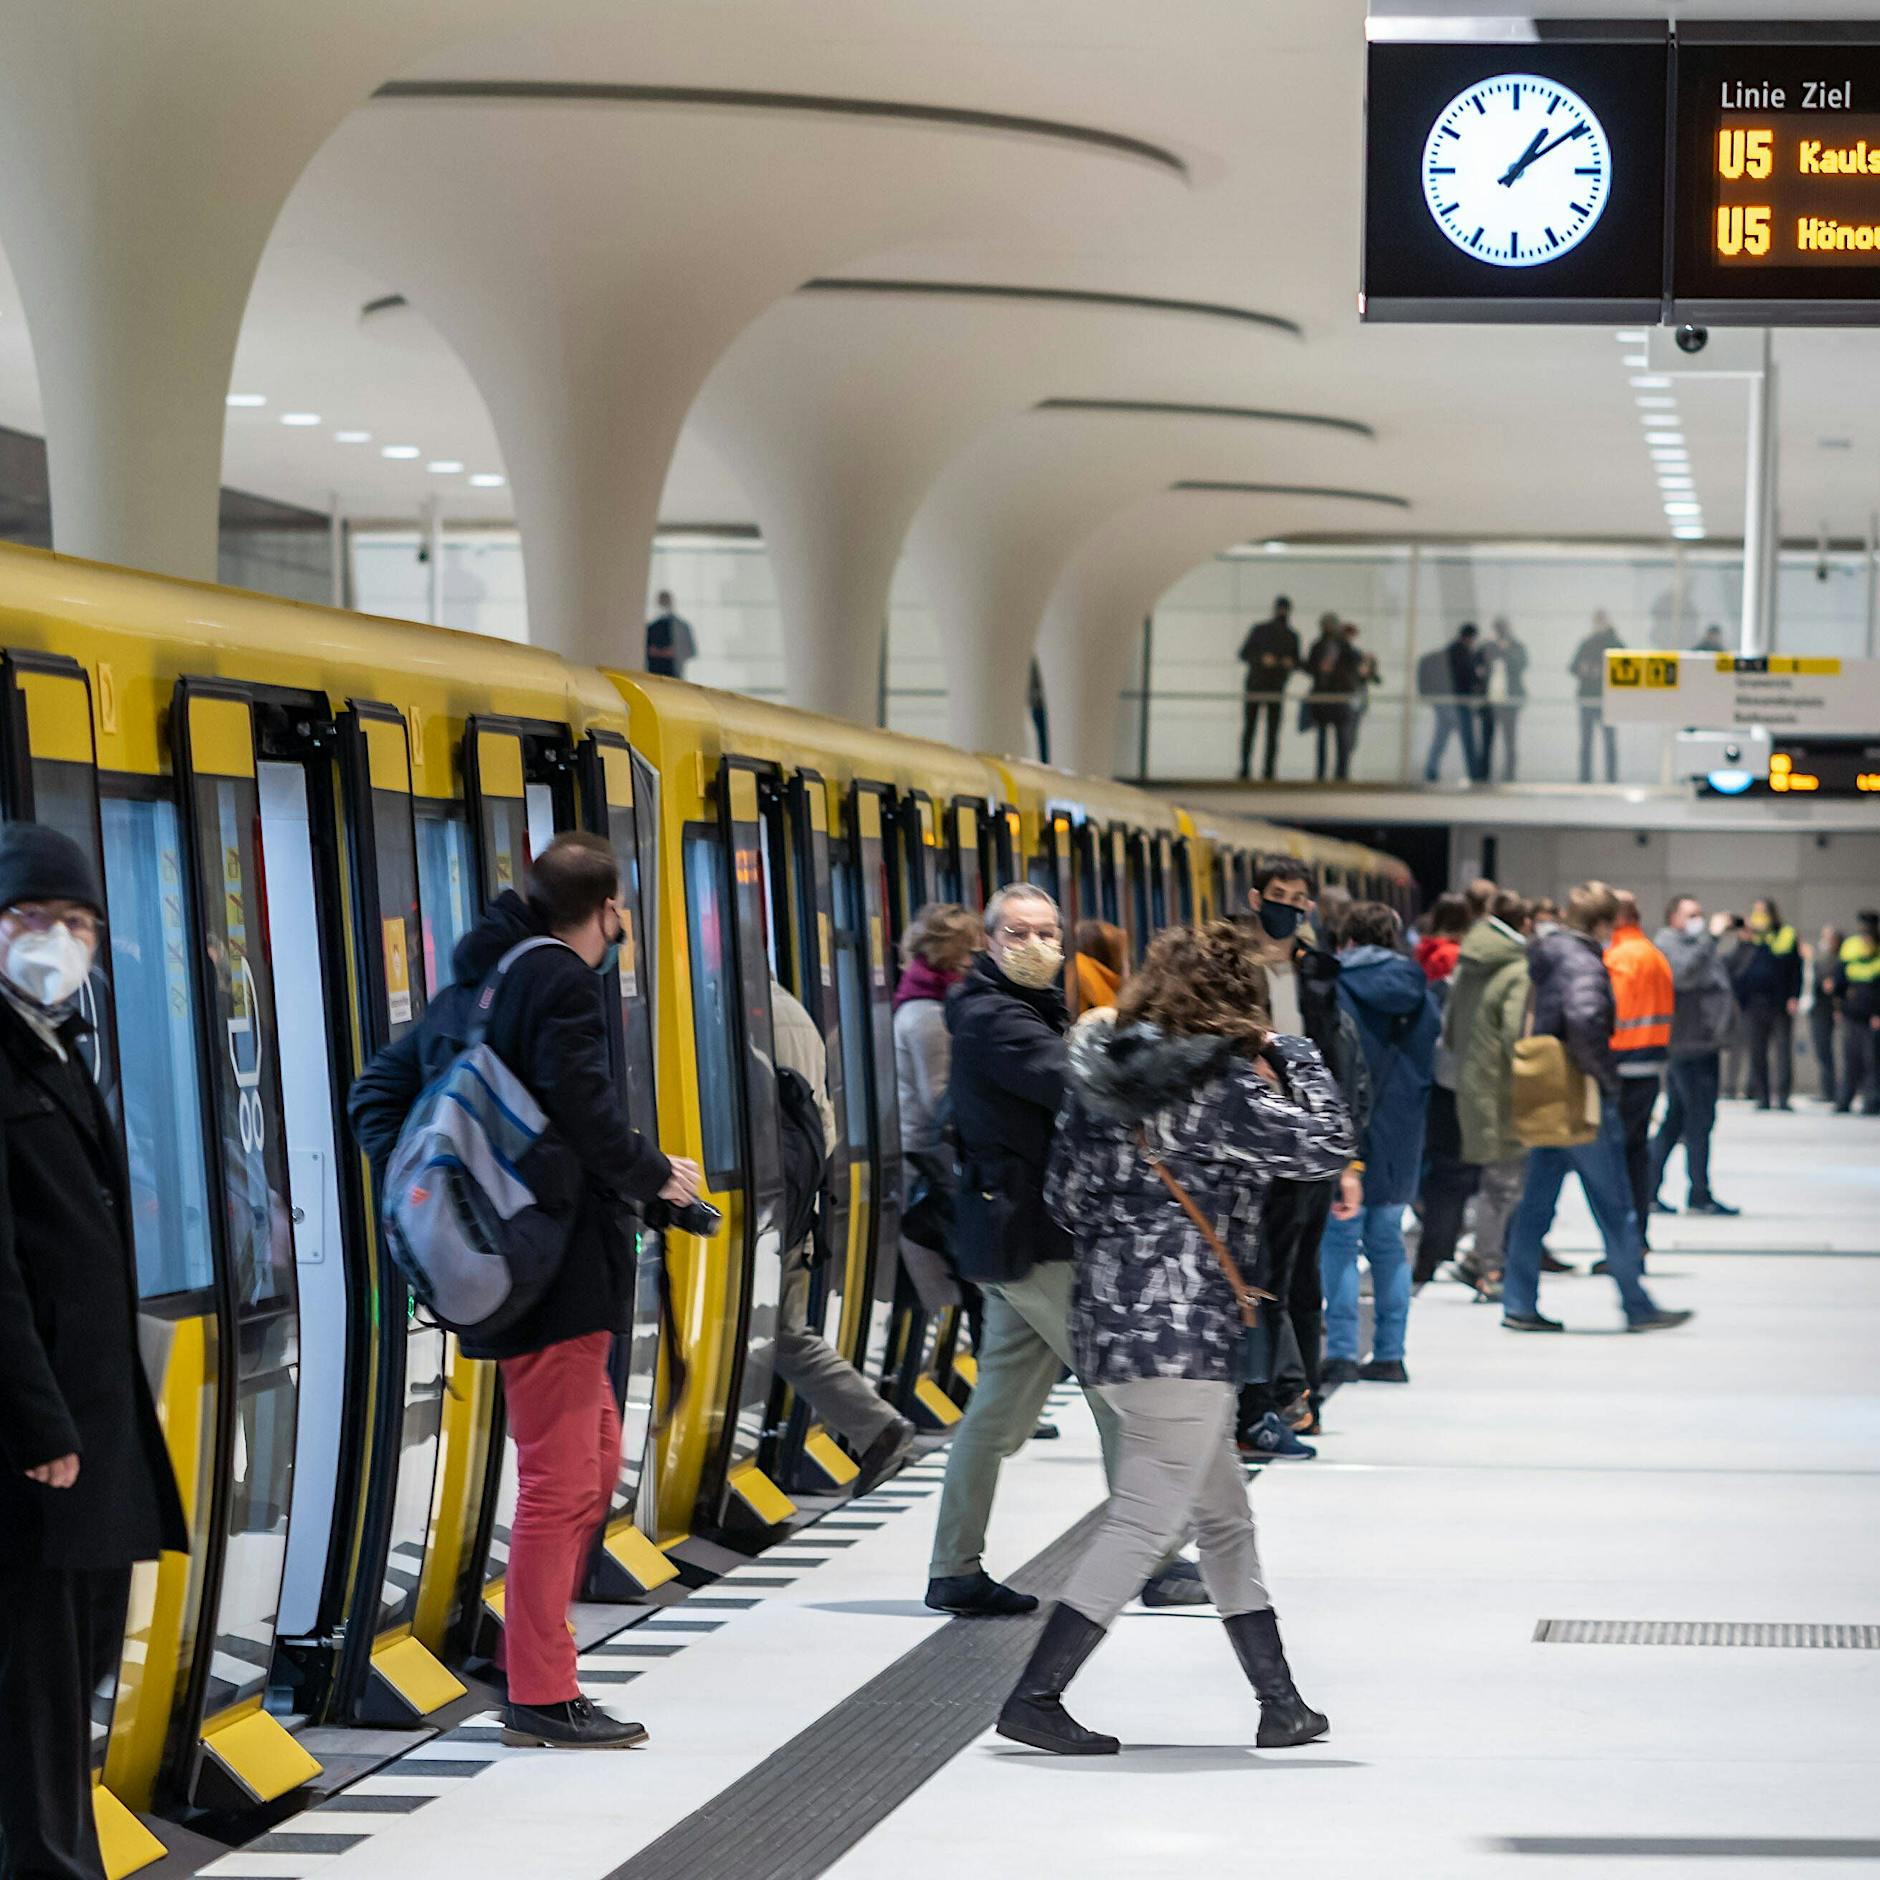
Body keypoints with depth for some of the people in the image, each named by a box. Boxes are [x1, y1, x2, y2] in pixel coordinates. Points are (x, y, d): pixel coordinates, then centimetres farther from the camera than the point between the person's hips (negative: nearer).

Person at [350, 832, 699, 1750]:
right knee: (561, 1479, -5)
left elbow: (379, 1092, 19)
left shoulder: (477, 979, 16)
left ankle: (536, 1660, 19)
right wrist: (656, 1175, -6)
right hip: (557, 1267, -10)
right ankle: (539, 1698, -1)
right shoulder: (562, 983, -12)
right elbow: (583, 1110, -23)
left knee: (595, 1451, 19)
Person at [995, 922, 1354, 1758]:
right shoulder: (1226, 1085, -11)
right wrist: (1299, 1060, 4)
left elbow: (1066, 1194, 12)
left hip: (1105, 1316, 8)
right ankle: (1035, 1698, -5)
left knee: (1224, 1517, 16)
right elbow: (1326, 1149, -9)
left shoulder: (1103, 1075, 8)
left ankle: (1281, 1704, 21)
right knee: (1143, 1524, -3)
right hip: (1184, 1329, -8)